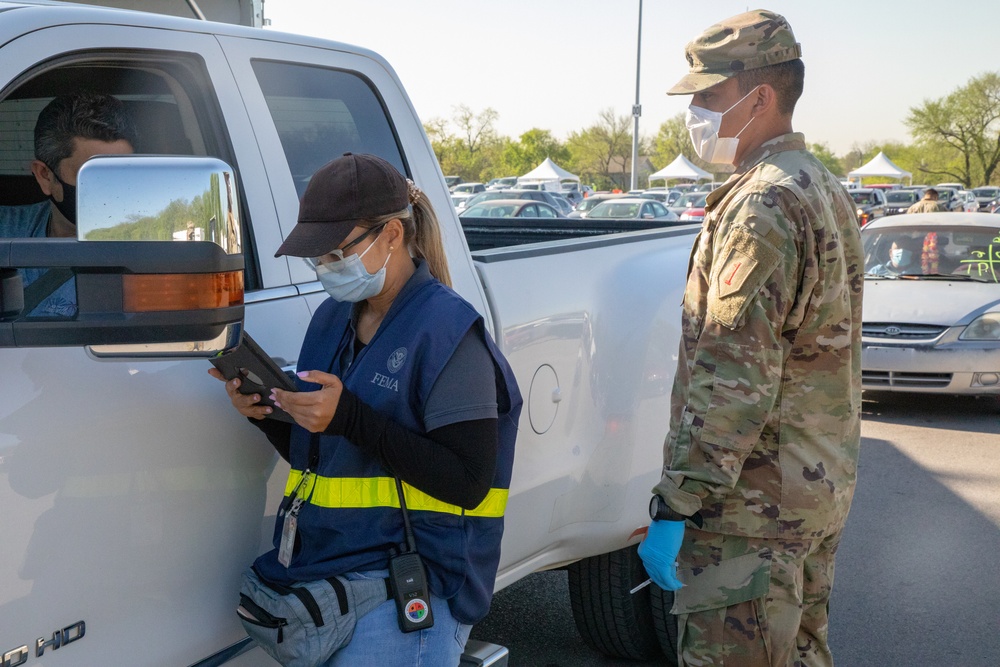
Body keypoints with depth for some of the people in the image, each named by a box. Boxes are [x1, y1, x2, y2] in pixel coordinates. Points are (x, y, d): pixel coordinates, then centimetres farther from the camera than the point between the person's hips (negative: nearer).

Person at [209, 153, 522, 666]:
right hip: (318, 564, 6)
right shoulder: (331, 319, 11)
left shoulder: (447, 330, -11)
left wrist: (349, 418, -22)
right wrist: (266, 415, -1)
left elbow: (468, 484, -17)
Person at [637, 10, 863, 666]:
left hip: (756, 498, -10)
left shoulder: (763, 203, -19)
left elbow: (734, 375, -25)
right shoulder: (826, 189, 15)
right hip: (825, 486, 10)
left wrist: (676, 505, -23)